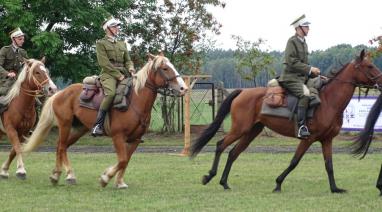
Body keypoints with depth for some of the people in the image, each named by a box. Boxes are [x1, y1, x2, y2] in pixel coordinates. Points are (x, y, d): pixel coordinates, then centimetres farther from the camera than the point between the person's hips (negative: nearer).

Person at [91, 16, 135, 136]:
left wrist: (130, 68, -4)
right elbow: (104, 63, -7)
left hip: (123, 74, 7)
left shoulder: (122, 44, 25)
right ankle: (98, 125, -31)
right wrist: (118, 75, -14)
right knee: (111, 93, -35)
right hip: (108, 74, -7)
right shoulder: (101, 44, 5)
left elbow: (128, 60, 20)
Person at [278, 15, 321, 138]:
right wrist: (310, 69, -17)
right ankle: (301, 127, -34)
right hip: (291, 78, -10)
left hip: (302, 78, 10)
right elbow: (292, 62, -17)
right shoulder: (292, 41, -8)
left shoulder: (303, 43, 18)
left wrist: (315, 74, 12)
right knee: (305, 93, -30)